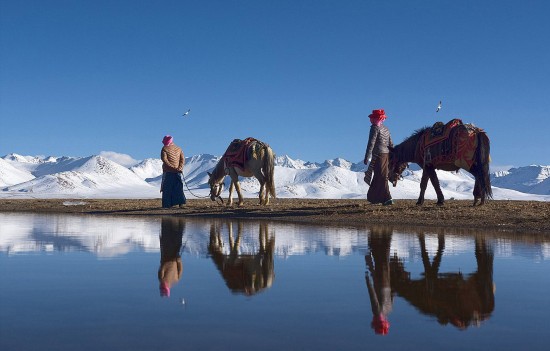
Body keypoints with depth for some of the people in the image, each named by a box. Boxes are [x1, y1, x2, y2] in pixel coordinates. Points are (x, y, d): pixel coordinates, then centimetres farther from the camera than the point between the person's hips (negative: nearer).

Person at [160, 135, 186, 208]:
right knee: (178, 187, 6)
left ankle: (167, 204, 1)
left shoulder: (164, 148, -3)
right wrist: (180, 168, -8)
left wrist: (172, 167, -16)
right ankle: (181, 202, -9)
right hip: (177, 172, 4)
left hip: (168, 171, -4)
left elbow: (164, 159, -14)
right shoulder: (178, 148, 11)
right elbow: (182, 159, 2)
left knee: (167, 188, 3)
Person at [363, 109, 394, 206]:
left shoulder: (375, 128, -10)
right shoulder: (386, 129, 15)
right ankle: (373, 198, 22)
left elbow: (371, 143, -15)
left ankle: (387, 198, -8)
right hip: (386, 154, 8)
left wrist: (367, 157, -16)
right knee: (378, 177, 14)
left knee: (381, 178, -4)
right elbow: (391, 144, 16)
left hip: (378, 155, -8)